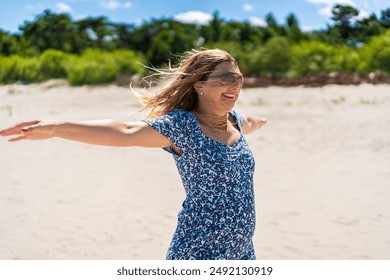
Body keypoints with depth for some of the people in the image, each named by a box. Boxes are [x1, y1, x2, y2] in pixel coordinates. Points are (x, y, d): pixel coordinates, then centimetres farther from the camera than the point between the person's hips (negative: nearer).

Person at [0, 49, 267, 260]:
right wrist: (58, 127, -44)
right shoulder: (183, 126, -16)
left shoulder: (234, 120, 6)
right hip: (198, 256, -7)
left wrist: (259, 121, 54)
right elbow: (126, 131, -31)